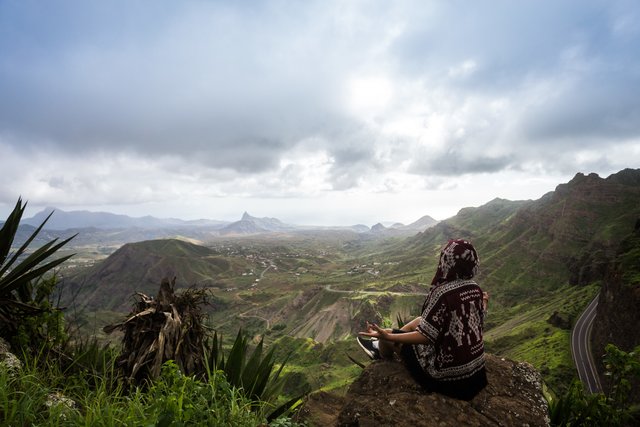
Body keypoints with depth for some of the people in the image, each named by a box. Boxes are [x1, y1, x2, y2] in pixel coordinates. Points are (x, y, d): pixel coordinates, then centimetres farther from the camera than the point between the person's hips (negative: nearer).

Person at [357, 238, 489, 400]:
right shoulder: (475, 288, -6)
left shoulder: (442, 293, -28)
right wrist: (483, 304, 28)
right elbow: (478, 321, 8)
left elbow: (426, 336, -27)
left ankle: (382, 350, 44)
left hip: (446, 372, -7)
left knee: (389, 337, 8)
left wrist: (387, 336, -28)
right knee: (418, 321, 23)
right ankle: (381, 346, 42)